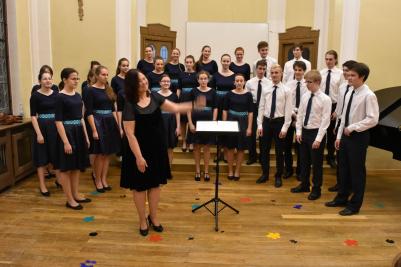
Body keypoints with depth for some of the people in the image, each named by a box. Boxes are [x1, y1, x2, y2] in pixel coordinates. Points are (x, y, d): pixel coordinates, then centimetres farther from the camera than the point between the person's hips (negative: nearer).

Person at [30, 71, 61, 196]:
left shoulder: (57, 93, 4)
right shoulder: (35, 95, -7)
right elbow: (33, 116, -8)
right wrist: (39, 133, -15)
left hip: (56, 126, 4)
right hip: (42, 127, -4)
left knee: (57, 154, 13)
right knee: (42, 156, 4)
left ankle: (59, 179, 30)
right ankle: (42, 185, 13)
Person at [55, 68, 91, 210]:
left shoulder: (77, 96, 9)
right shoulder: (60, 97, -11)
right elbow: (58, 121, -14)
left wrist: (86, 136, 13)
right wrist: (65, 141, -19)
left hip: (78, 132, 7)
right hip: (67, 133, -7)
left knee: (77, 166, 14)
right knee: (66, 168, 3)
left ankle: (76, 195, 27)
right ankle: (69, 199, 11)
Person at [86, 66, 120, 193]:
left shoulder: (109, 89, 11)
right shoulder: (91, 90, -7)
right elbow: (89, 112, -11)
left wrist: (117, 124, 9)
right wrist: (94, 130, -16)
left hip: (110, 122, 6)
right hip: (98, 122, -6)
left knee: (108, 153, 8)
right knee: (99, 154, -1)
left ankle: (104, 179, 18)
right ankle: (97, 180, 13)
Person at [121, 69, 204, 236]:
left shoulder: (154, 97, 0)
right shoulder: (130, 105, -16)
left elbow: (175, 108, 2)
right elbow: (130, 134, -18)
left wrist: (195, 105, -11)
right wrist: (138, 156, -21)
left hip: (156, 147, 5)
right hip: (140, 150, -5)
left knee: (155, 183, 15)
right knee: (140, 186, 8)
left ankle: (153, 217, 33)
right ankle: (142, 220, 27)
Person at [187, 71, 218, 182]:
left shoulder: (212, 91, 3)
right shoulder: (194, 91, 1)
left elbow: (215, 108, 4)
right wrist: (190, 123, -7)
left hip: (208, 121, 0)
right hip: (196, 121, 0)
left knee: (207, 147, 5)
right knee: (197, 146, 6)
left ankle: (206, 171, 14)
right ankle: (197, 171, 16)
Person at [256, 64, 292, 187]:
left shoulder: (286, 90, -6)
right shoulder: (265, 89, 4)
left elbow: (288, 110, -8)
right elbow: (261, 108, 4)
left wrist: (285, 127, -13)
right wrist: (259, 125, -1)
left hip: (279, 122, -3)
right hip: (266, 121, 3)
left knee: (279, 151, 8)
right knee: (264, 149, 11)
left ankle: (278, 177, 23)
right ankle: (265, 174, 28)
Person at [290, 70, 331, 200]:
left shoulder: (325, 99, -14)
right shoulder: (305, 96, 3)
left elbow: (325, 120, -16)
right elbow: (300, 115, 8)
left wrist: (318, 139, -19)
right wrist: (298, 132, 1)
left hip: (316, 132, -6)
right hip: (304, 132, 6)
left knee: (317, 163, 7)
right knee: (304, 161, 17)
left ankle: (316, 189, 23)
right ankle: (304, 185, 34)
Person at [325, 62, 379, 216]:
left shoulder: (368, 95, -16)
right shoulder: (349, 94, 8)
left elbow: (373, 119, -20)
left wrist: (352, 128, -19)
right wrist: (339, 136, 10)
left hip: (359, 136, -8)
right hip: (346, 135, 8)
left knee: (357, 170, 4)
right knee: (344, 168, 16)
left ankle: (354, 205, 18)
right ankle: (342, 198, 32)